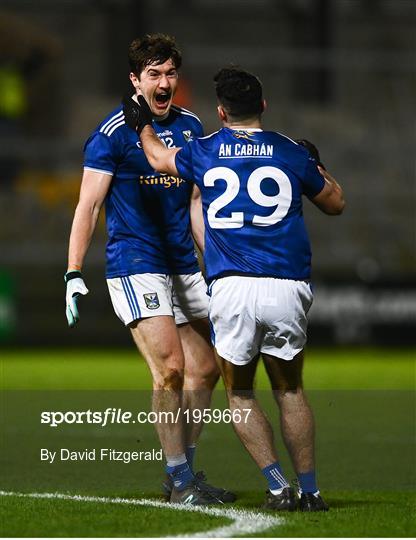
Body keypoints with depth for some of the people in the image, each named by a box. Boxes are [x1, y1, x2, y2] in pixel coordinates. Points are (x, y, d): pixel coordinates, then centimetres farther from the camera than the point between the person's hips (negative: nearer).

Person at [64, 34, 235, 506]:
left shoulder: (190, 126, 11)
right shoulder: (114, 131, -8)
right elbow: (88, 205, -9)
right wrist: (74, 274, -15)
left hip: (183, 267, 7)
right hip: (135, 266, -7)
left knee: (205, 370, 6)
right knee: (170, 368, -16)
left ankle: (184, 474, 18)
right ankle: (179, 481, -7)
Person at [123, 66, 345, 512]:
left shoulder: (204, 152, 7)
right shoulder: (291, 153, 6)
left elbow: (159, 158, 29)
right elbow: (335, 204, 21)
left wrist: (142, 125, 48)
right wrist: (318, 166, 39)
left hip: (231, 290, -1)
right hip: (287, 288, 1)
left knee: (239, 393, 14)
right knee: (290, 389, 17)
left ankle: (279, 488, 1)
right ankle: (310, 491, 12)